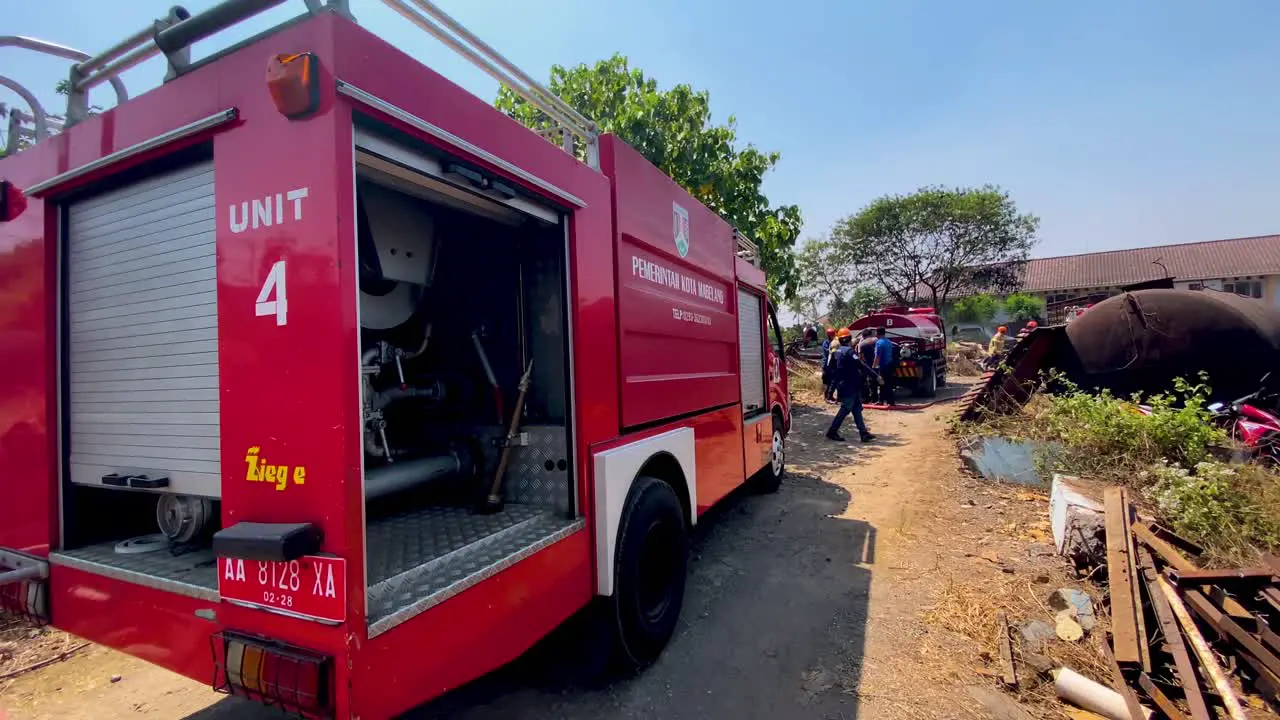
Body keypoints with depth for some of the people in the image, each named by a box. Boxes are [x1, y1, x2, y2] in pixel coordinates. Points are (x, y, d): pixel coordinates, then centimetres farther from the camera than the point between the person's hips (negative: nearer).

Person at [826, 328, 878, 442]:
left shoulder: (836, 352, 12)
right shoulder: (848, 351, -14)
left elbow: (831, 369, 16)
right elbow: (861, 365, -20)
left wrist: (834, 383, 23)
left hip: (842, 385, 9)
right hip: (850, 386, -9)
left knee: (857, 409, 9)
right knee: (845, 409, -3)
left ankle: (863, 433, 8)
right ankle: (832, 432, 2)